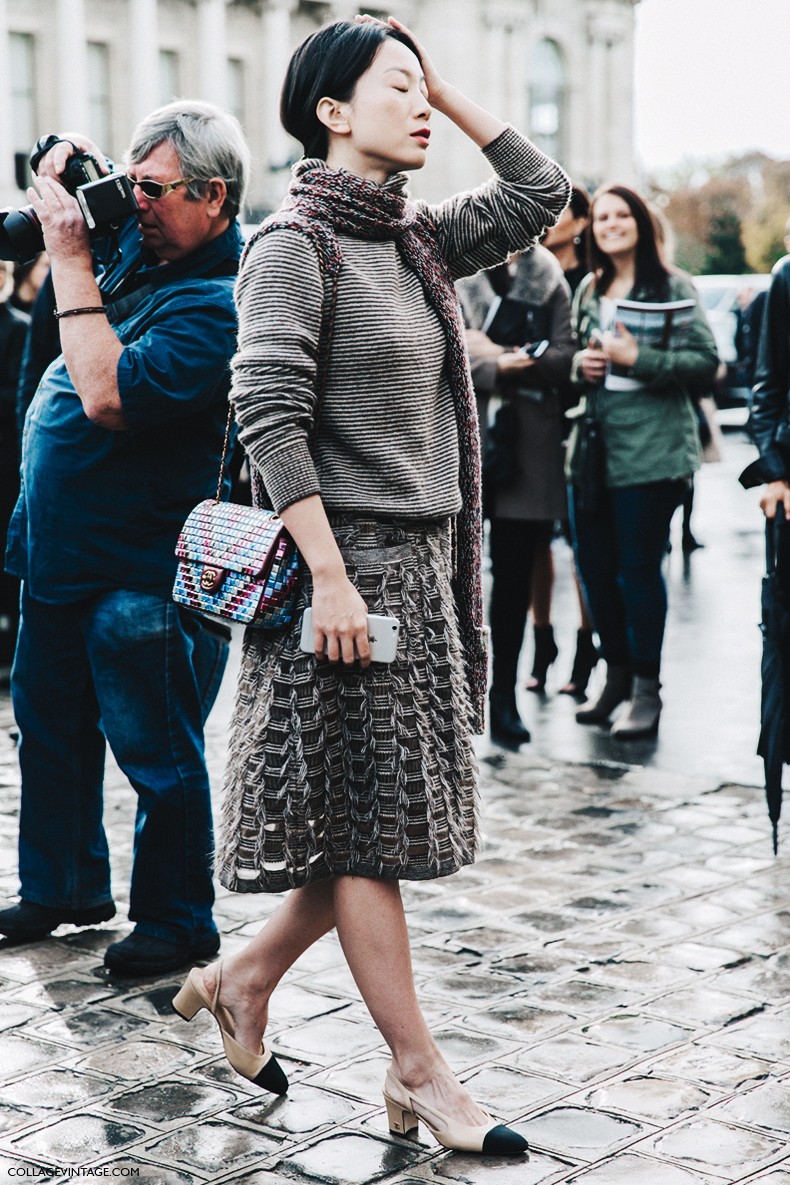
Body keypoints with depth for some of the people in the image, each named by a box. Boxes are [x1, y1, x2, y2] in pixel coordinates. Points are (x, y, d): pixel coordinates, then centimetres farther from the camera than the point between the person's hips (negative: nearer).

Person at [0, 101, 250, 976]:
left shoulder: (218, 303, -21)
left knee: (156, 754, 4)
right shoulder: (141, 245, 5)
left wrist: (71, 262, -24)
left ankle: (176, 921, 19)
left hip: (140, 574, -9)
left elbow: (109, 396, -31)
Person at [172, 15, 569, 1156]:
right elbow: (269, 414, -17)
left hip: (424, 565, 8)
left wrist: (453, 96, 10)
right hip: (349, 562, -8)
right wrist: (330, 577, -22)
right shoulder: (293, 245, -10)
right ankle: (418, 1072, 9)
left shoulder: (417, 238, 13)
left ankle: (244, 977, 29)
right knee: (365, 817, 1)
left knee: (385, 815, 12)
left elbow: (542, 193, 16)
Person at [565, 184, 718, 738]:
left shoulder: (672, 286, -4)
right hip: (594, 443, 6)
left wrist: (638, 358, -19)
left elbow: (706, 360, -11)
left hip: (652, 447, -6)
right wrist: (580, 361, 2)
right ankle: (618, 673, 26)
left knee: (638, 568, -4)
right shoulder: (589, 290, 14)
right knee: (594, 566, 9)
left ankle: (646, 690, 7)